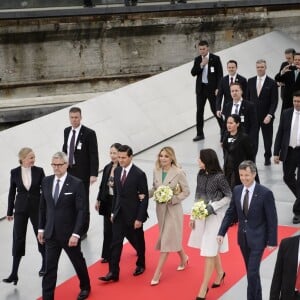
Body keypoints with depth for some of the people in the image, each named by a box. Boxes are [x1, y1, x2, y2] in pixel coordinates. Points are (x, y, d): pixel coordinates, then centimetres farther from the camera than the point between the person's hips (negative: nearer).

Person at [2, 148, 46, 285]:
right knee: (18, 240, -2)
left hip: (37, 208, 0)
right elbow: (12, 192, 4)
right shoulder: (14, 172, -5)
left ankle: (45, 264, 35)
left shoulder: (39, 171, -6)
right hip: (21, 209, 0)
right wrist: (9, 212, 7)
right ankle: (14, 273, -2)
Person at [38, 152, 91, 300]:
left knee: (78, 262, 18)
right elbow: (43, 207, 10)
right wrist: (41, 228, 8)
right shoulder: (46, 181, 1)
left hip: (69, 234, -3)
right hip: (51, 233, 3)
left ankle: (85, 287, 42)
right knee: (49, 267, 2)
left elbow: (82, 211, -15)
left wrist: (76, 234, -20)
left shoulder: (76, 184, -15)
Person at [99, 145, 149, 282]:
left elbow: (144, 197, -15)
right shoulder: (117, 171, 2)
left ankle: (140, 265, 37)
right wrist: (113, 211, 10)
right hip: (119, 214, 5)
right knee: (116, 243, -2)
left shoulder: (139, 174, -17)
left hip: (133, 214, -5)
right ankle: (113, 273, -2)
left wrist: (140, 218, -16)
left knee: (137, 241, 14)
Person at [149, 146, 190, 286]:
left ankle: (157, 273, -1)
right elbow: (154, 188, 8)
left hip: (173, 209, -5)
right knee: (172, 237, 18)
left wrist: (173, 199, -21)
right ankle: (183, 258, 44)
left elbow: (186, 191, -10)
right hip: (160, 208, 6)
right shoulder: (156, 171, -1)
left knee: (167, 240, -3)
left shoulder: (178, 173, -16)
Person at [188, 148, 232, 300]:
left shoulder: (219, 177, -17)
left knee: (209, 251, -3)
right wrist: (193, 216, 9)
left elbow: (229, 196, -10)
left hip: (215, 216, -6)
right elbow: (197, 196, 9)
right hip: (202, 215, 6)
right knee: (212, 248, 18)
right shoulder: (201, 175, 2)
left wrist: (213, 207, -16)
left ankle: (204, 288, 2)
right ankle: (220, 273, 42)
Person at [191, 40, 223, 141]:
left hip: (212, 88, -4)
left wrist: (218, 88, -13)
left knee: (215, 110, -1)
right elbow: (193, 73, -1)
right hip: (201, 88, 4)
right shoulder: (197, 60, 8)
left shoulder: (215, 58, -4)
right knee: (199, 111, 5)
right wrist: (201, 65, -14)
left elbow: (220, 74, -6)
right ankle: (200, 134, 11)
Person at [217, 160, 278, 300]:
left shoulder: (265, 193, -16)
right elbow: (230, 213, 6)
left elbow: (272, 219, -11)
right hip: (243, 237, 5)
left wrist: (272, 241, -10)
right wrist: (221, 233, -1)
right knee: (251, 271, 16)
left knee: (252, 272, -9)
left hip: (257, 238, -5)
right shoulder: (237, 190, -1)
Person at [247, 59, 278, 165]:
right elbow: (247, 98, 9)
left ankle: (267, 158, 33)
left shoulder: (272, 83, -7)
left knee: (267, 138, 14)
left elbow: (274, 101, -9)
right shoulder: (250, 81, 4)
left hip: (266, 117, -1)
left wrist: (269, 115, -18)